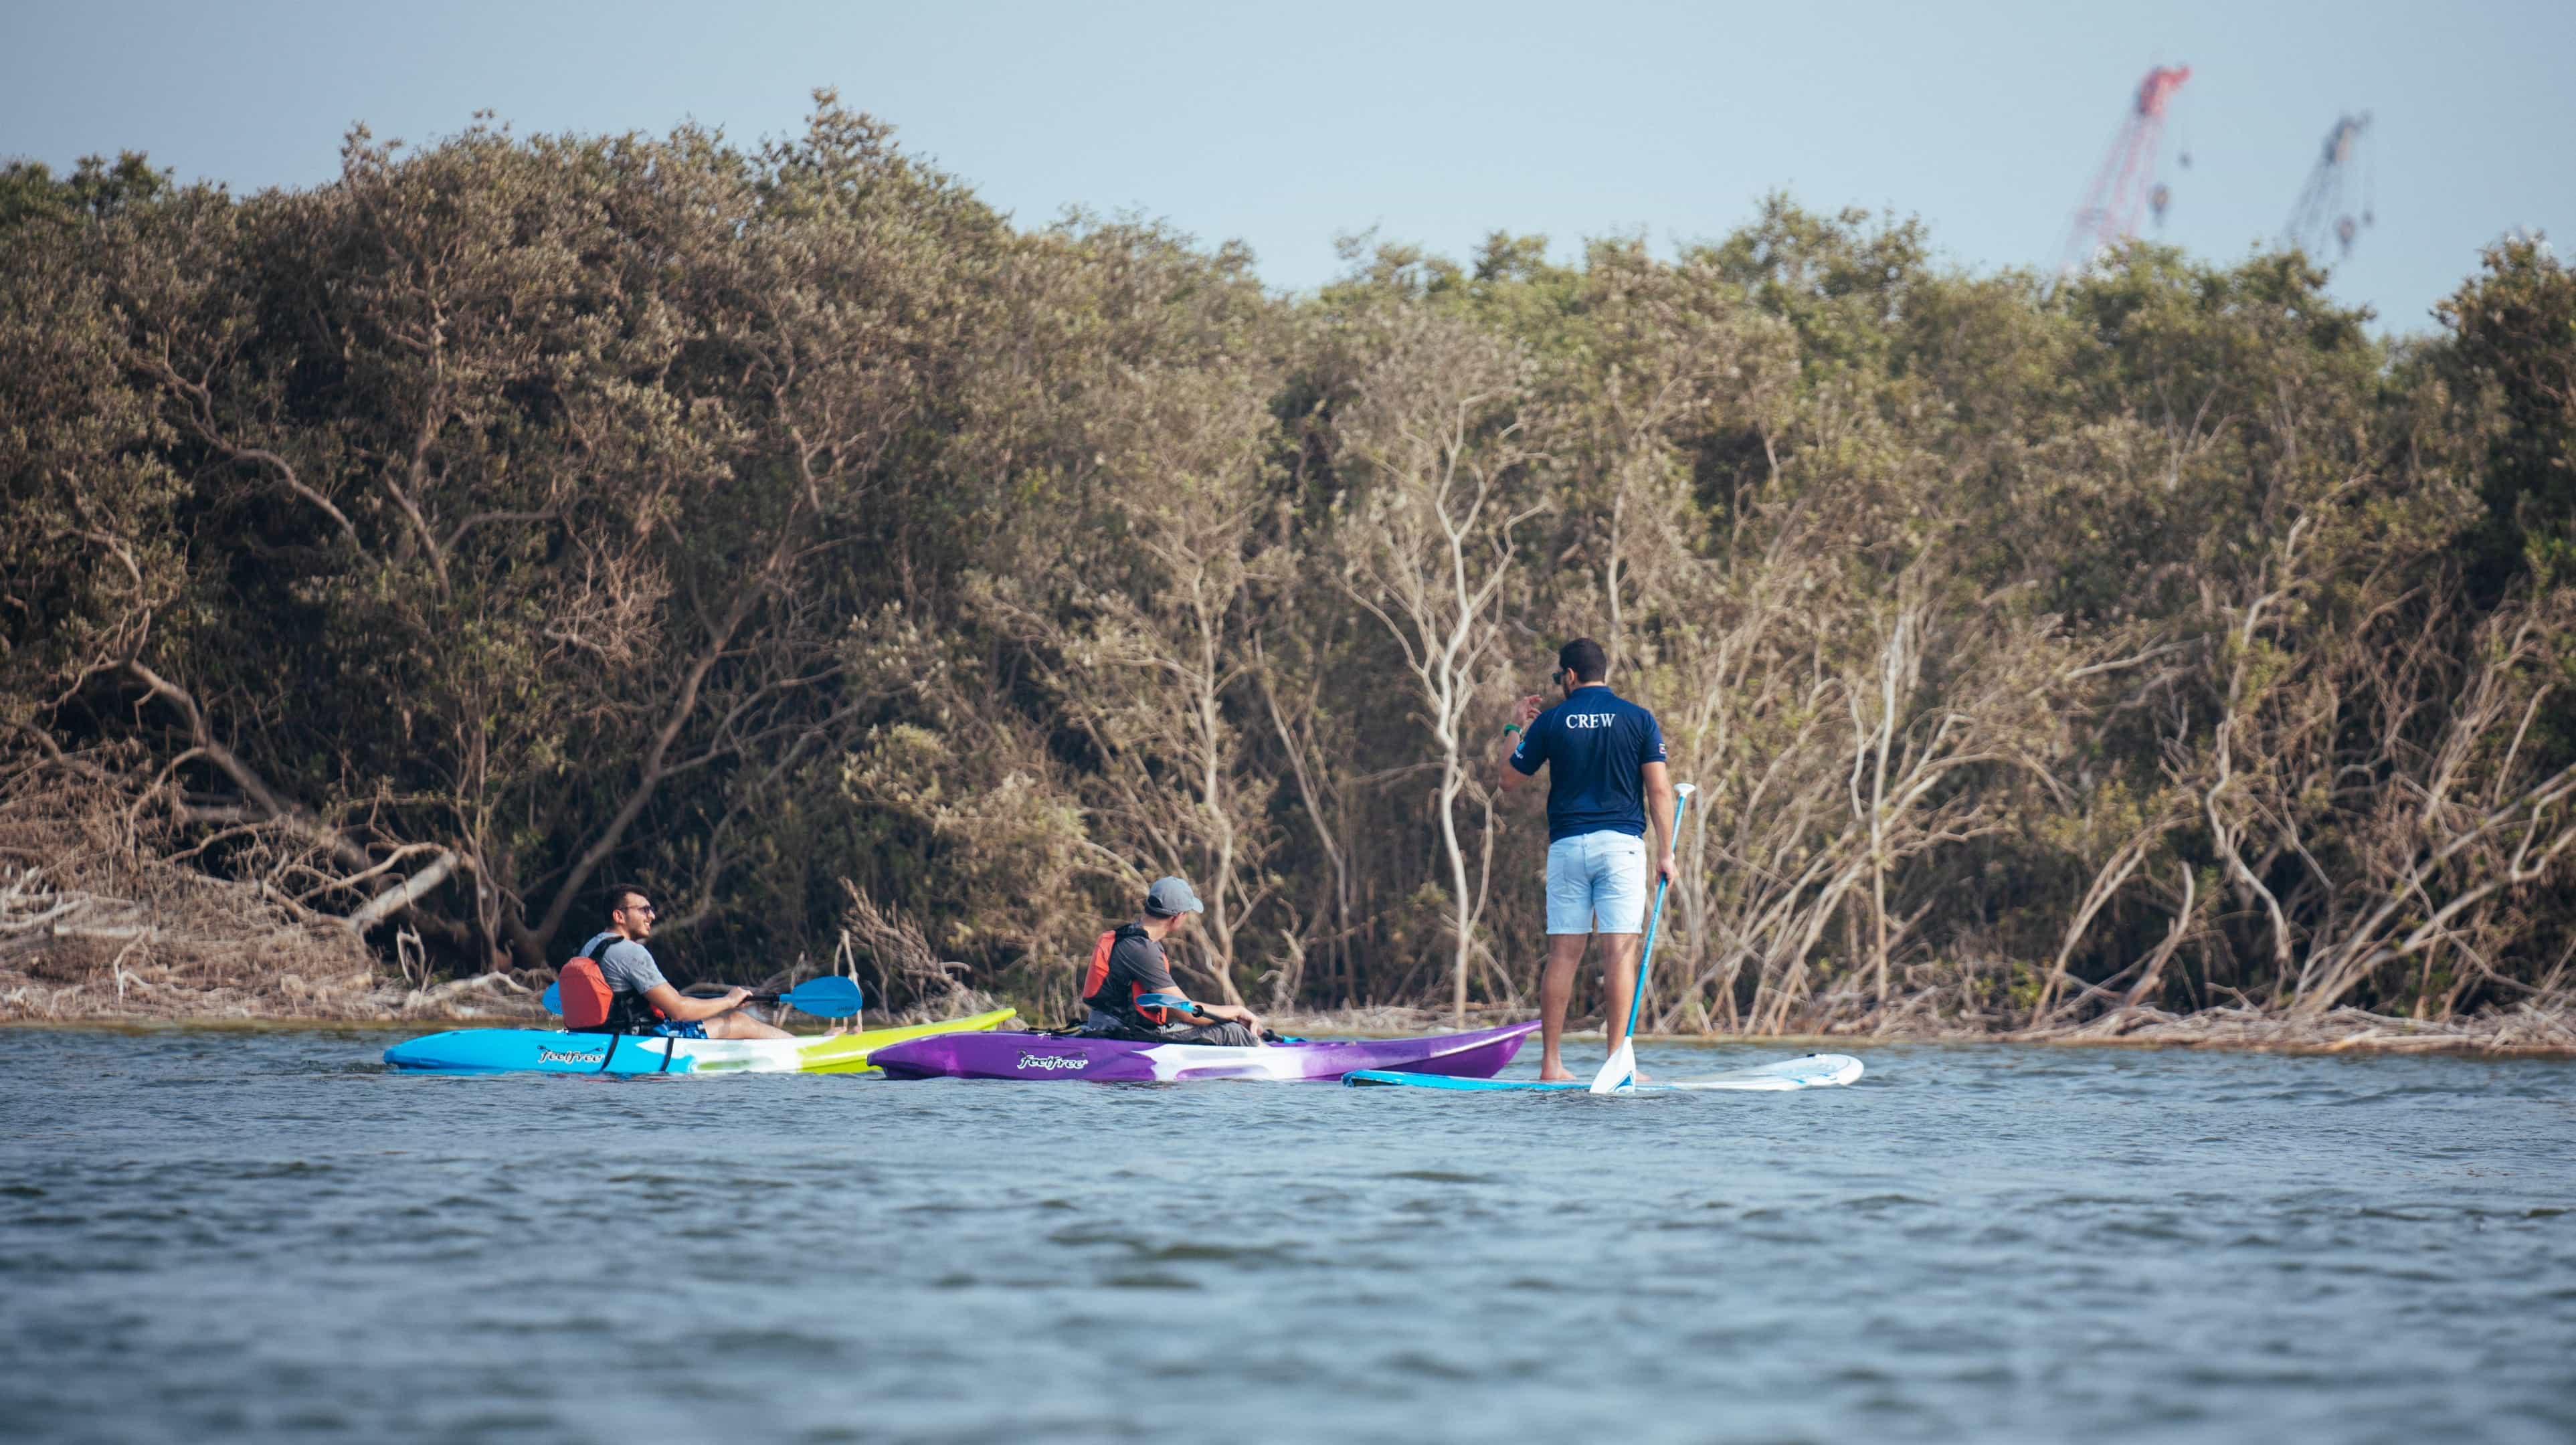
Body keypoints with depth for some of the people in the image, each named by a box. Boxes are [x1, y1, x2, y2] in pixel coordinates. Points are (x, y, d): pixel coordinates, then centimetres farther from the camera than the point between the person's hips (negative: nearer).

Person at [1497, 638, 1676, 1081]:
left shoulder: (1550, 721, 2)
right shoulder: (1638, 718, 1)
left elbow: (1508, 779, 10)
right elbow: (1659, 788, -3)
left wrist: (1514, 729, 25)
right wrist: (1667, 852, 0)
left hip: (1567, 845, 1)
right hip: (1620, 844, -1)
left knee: (1563, 954, 4)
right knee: (1620, 951, -3)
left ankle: (1551, 1063, 4)